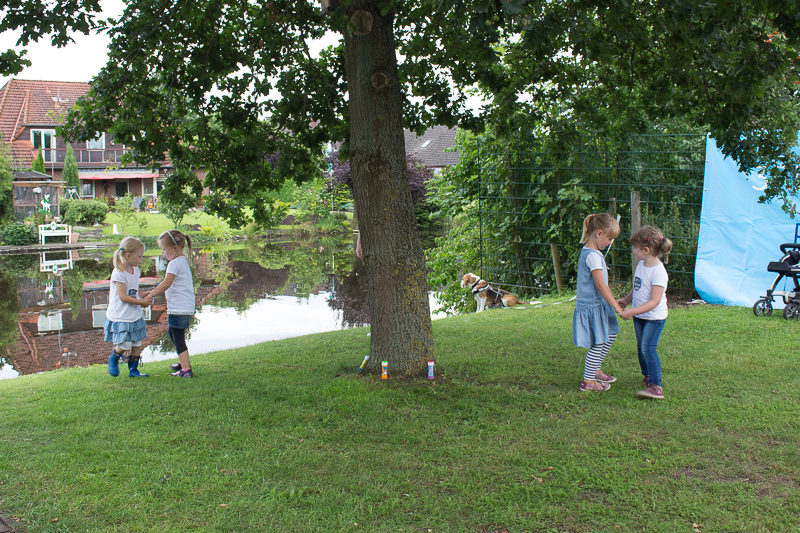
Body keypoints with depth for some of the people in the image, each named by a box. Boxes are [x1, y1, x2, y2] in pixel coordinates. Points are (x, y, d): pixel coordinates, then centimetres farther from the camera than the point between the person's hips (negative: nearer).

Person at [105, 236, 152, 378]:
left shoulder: (135, 270, 7)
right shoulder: (119, 273, -18)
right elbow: (123, 296, -20)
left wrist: (143, 298, 0)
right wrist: (141, 302, -17)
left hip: (134, 317, 8)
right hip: (120, 317, -8)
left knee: (137, 344, 8)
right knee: (124, 345, -10)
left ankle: (133, 370, 23)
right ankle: (113, 359, 21)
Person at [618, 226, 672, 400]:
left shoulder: (658, 271, -25)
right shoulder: (641, 264, 3)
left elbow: (654, 302, -28)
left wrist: (632, 311, -31)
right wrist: (626, 300, 11)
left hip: (654, 317, -9)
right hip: (639, 315, 9)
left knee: (648, 348, -17)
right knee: (641, 348, 18)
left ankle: (655, 386, -15)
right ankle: (647, 375, 37)